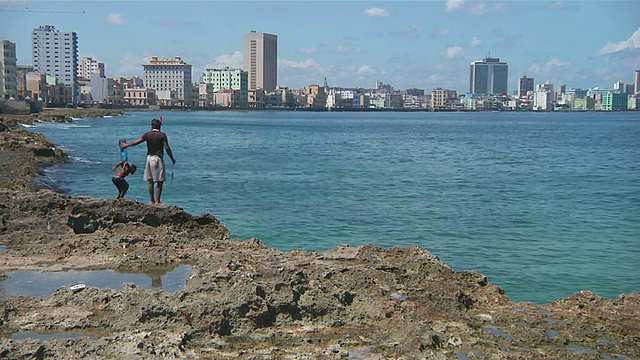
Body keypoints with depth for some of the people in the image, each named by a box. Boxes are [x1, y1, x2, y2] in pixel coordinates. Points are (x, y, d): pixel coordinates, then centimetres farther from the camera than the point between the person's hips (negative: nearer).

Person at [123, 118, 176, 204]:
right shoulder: (162, 135, -6)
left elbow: (136, 142, 1)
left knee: (151, 181, 11)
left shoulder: (147, 134, 2)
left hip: (149, 158, 4)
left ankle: (152, 200, 15)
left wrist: (126, 145, 16)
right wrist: (172, 158, -2)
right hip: (158, 158, -4)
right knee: (160, 181, 0)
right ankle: (157, 201, -4)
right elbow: (167, 148, -12)